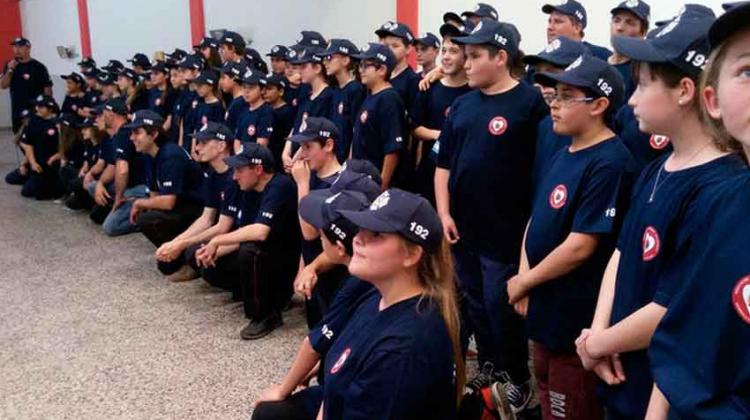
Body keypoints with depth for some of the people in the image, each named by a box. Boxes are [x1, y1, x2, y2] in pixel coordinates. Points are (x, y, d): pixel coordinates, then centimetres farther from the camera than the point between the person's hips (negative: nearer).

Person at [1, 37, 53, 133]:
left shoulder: (38, 67, -5)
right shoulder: (10, 65, 9)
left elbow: (48, 89, -5)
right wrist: (10, 70, -10)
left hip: (35, 111, -5)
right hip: (16, 112, 5)